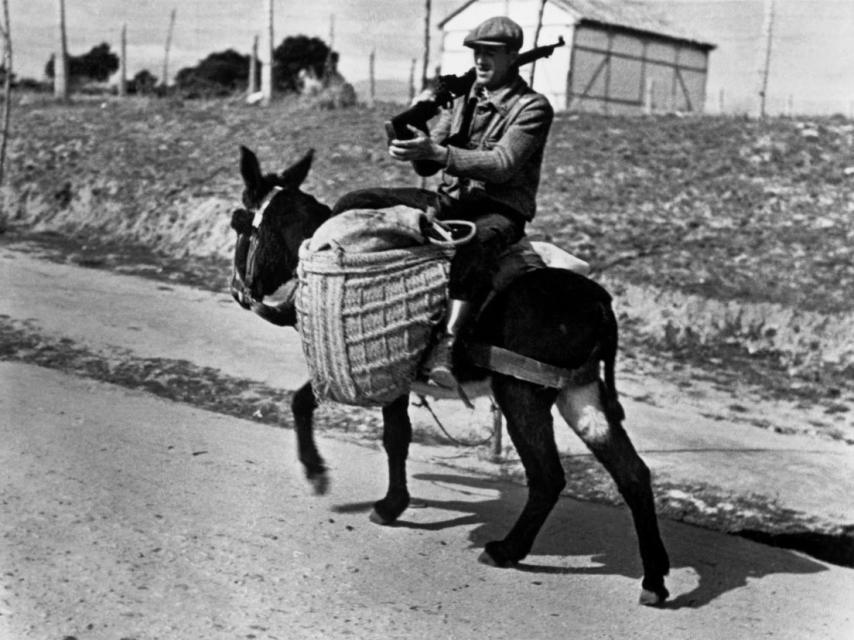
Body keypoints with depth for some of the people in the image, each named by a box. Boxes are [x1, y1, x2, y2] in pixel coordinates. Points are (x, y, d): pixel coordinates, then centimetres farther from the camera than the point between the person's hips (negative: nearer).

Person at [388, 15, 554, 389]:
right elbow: (427, 168, 10)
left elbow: (501, 164, -19)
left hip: (500, 212, -6)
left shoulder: (533, 107, -3)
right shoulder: (462, 99, 15)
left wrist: (437, 151, -28)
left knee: (475, 243, -39)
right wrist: (417, 146, -15)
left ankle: (448, 342, -48)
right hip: (452, 203, 6)